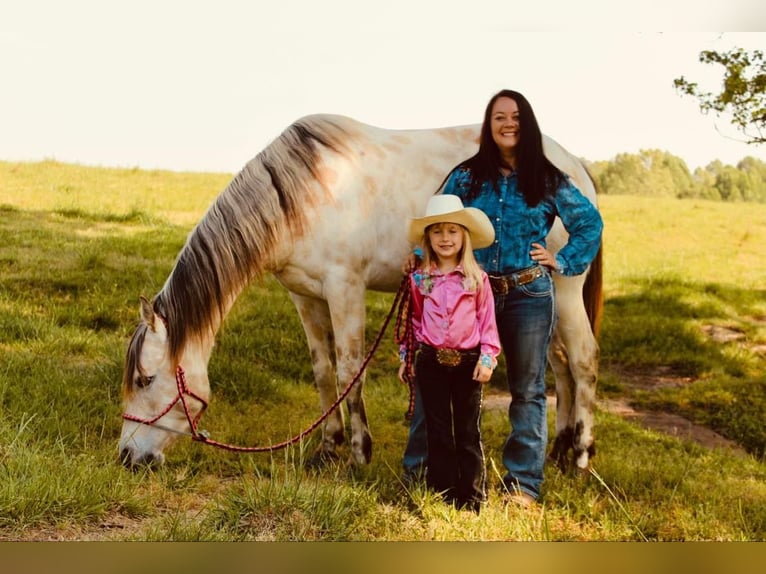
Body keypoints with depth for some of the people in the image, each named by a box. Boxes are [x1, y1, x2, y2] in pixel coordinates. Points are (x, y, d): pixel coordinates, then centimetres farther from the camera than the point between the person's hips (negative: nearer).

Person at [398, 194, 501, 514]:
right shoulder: (419, 279, 2)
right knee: (438, 432, 9)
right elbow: (413, 320, 9)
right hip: (431, 362, 1)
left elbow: (487, 320, -1)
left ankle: (473, 499, 17)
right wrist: (406, 358, 9)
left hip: (467, 362, -1)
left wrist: (487, 357, -9)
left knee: (469, 432, 8)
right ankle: (442, 497, 19)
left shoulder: (476, 278, -2)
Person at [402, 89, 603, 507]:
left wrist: (563, 262, 3)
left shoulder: (548, 181, 3)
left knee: (527, 391, 7)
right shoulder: (467, 177, 4)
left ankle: (522, 484, 17)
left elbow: (590, 223, 12)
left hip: (529, 296, 0)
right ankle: (422, 470, 10)